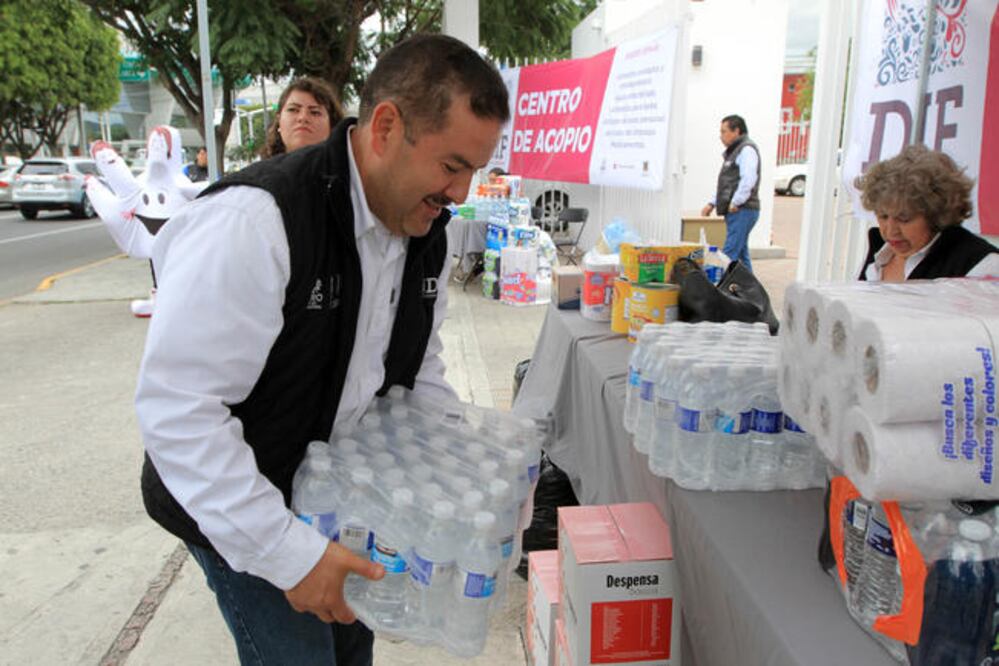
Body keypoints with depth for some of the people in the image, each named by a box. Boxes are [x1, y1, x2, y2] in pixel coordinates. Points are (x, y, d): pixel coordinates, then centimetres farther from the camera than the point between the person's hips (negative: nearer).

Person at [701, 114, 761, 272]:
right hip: (734, 212, 10)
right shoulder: (733, 151, 23)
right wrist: (712, 203, 19)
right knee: (741, 254, 12)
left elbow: (748, 180, -22)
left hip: (742, 211, -10)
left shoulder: (747, 149, -9)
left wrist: (735, 203, -20)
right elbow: (724, 183, 27)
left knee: (730, 254, -14)